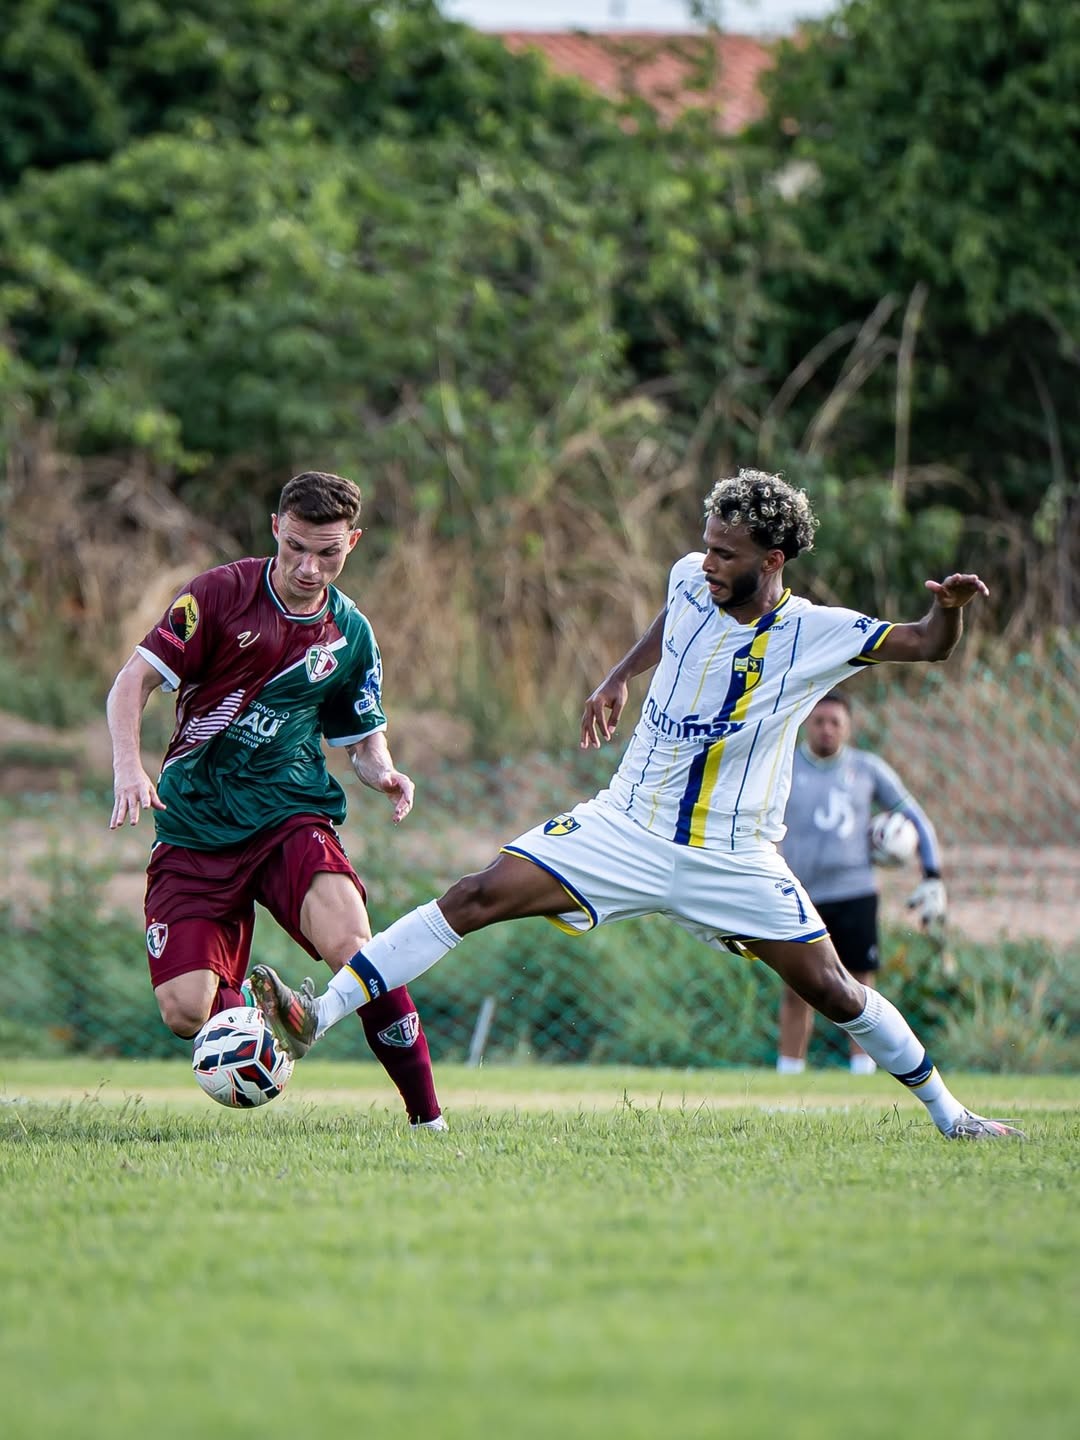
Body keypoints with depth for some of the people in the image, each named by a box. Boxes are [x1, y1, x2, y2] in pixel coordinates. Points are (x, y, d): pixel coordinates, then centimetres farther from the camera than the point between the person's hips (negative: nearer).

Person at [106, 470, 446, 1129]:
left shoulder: (352, 635, 7)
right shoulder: (221, 594, -5)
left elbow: (365, 736, 20)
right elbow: (134, 681, -5)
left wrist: (384, 772, -4)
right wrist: (129, 767, -23)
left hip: (292, 815, 1)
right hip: (195, 825, -1)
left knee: (351, 946, -29)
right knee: (186, 1010, -14)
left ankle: (428, 1117, -20)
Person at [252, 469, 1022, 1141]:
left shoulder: (816, 634, -12)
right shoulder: (691, 579, -2)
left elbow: (927, 645, -7)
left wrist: (950, 606, -28)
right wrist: (617, 680, 17)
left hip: (732, 859, -2)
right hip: (625, 828, 2)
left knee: (831, 989, -4)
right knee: (479, 897, -13)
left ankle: (949, 1113, 19)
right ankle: (319, 1015, -16)